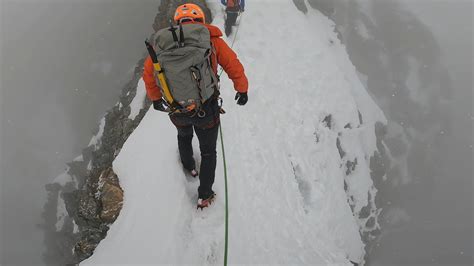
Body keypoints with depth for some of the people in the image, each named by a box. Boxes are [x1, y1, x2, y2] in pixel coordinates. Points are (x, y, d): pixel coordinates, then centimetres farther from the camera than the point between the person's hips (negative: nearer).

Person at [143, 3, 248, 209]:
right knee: (208, 151, 22)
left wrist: (155, 98, 23)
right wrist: (242, 90, 14)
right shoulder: (211, 38, -7)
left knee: (184, 135, 37)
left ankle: (189, 166, 60)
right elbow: (234, 68, -3)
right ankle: (204, 196, 32)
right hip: (206, 111, -2)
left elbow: (148, 72, 7)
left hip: (177, 111, 3)